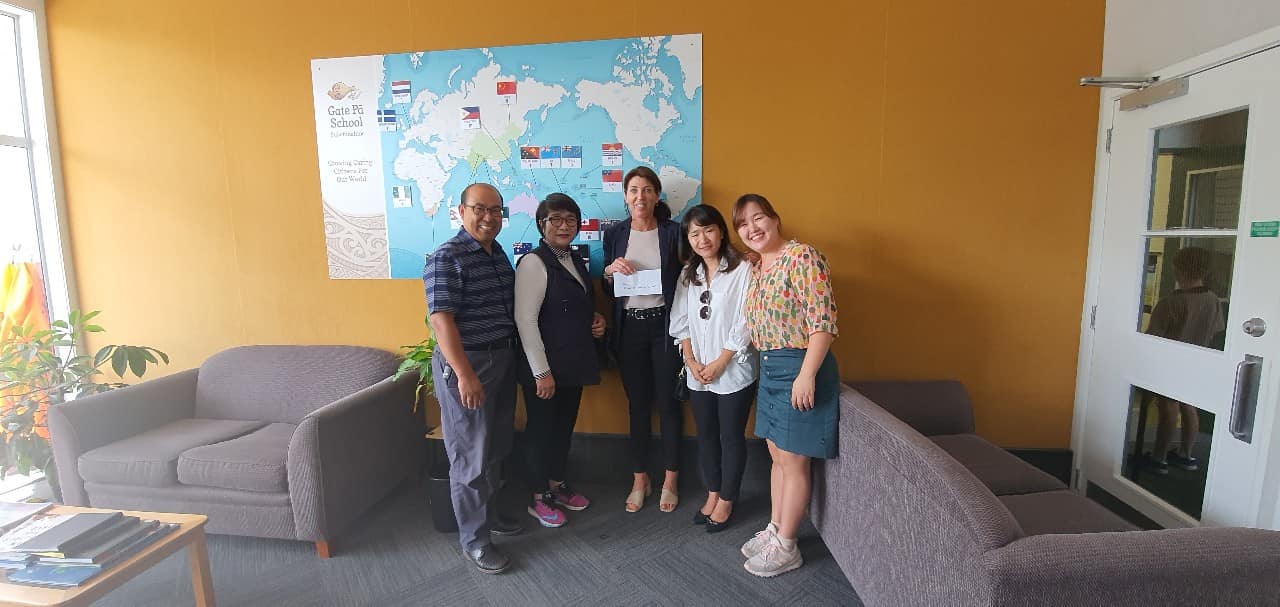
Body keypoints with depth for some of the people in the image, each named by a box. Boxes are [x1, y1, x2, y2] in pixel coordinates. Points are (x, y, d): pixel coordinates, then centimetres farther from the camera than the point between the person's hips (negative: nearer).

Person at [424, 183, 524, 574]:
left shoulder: (498, 254, 11)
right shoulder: (447, 258, -14)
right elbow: (440, 319, -20)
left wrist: (513, 359, 16)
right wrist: (465, 374, -24)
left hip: (503, 360, 8)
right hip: (465, 364, -8)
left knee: (495, 448, 19)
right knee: (471, 456, 3)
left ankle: (487, 513, 38)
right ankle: (474, 539, 18)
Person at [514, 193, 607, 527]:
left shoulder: (575, 260, 10)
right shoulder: (534, 262, -16)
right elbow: (525, 320, -20)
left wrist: (596, 319, 3)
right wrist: (541, 372, -21)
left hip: (574, 362, 8)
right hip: (546, 365, -8)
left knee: (565, 424, 18)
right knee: (542, 428, 7)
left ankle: (557, 484, 38)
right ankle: (540, 497, 26)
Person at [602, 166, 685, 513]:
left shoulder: (672, 232, 0)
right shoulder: (614, 234, 7)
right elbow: (606, 291, 11)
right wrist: (610, 271, -10)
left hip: (664, 324, -2)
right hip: (629, 326, 2)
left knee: (668, 402, 5)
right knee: (638, 403, 10)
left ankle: (670, 480, 22)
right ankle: (639, 479, 25)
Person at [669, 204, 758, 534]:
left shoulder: (742, 270, -11)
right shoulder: (688, 274, 7)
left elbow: (745, 324, -14)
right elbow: (680, 322, 7)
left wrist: (719, 364, -12)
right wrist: (692, 362, -3)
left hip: (734, 370, -5)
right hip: (698, 372, 5)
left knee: (731, 437, 8)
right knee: (706, 434, 16)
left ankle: (726, 501, 26)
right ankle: (712, 495, 33)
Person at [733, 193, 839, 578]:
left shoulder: (802, 257, -15)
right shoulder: (758, 268, 12)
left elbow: (823, 322, -20)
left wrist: (806, 375, -23)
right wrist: (764, 366, 13)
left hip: (799, 367, -8)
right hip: (769, 369, 8)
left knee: (792, 460, 4)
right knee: (778, 456, 18)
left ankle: (785, 547, 20)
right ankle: (775, 529, 34)